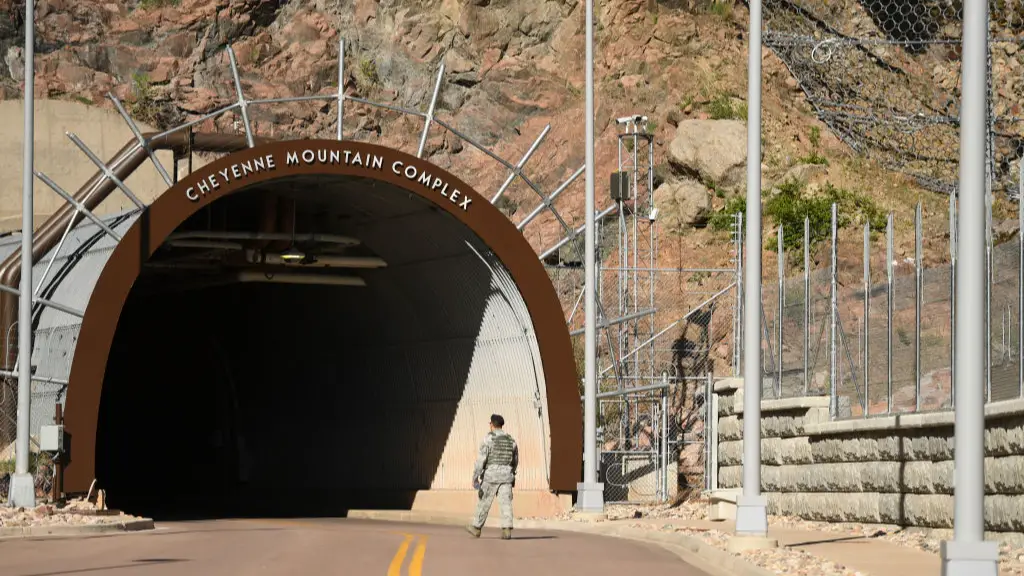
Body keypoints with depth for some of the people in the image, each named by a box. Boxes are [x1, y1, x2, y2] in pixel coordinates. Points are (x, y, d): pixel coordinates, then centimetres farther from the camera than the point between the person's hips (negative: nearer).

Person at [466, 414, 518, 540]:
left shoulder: (488, 438, -7)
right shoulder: (511, 440, 10)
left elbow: (481, 459, -12)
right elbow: (515, 460, 21)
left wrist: (475, 477, -11)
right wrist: (512, 474, 36)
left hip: (491, 475, -3)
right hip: (506, 476, 3)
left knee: (484, 503, 10)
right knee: (505, 503, -2)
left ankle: (476, 528, 23)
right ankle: (507, 530, -16)